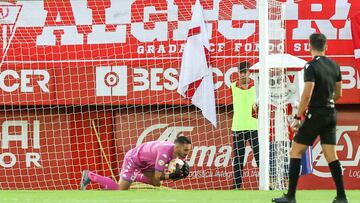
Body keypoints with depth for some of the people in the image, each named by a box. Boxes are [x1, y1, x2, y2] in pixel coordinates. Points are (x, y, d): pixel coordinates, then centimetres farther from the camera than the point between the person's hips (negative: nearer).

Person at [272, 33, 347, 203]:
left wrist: (297, 118, -15)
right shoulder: (334, 66, 8)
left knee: (295, 152, 1)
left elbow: (307, 95, -20)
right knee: (331, 155, 7)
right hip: (331, 114, 7)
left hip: (315, 114, -7)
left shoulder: (311, 66, -14)